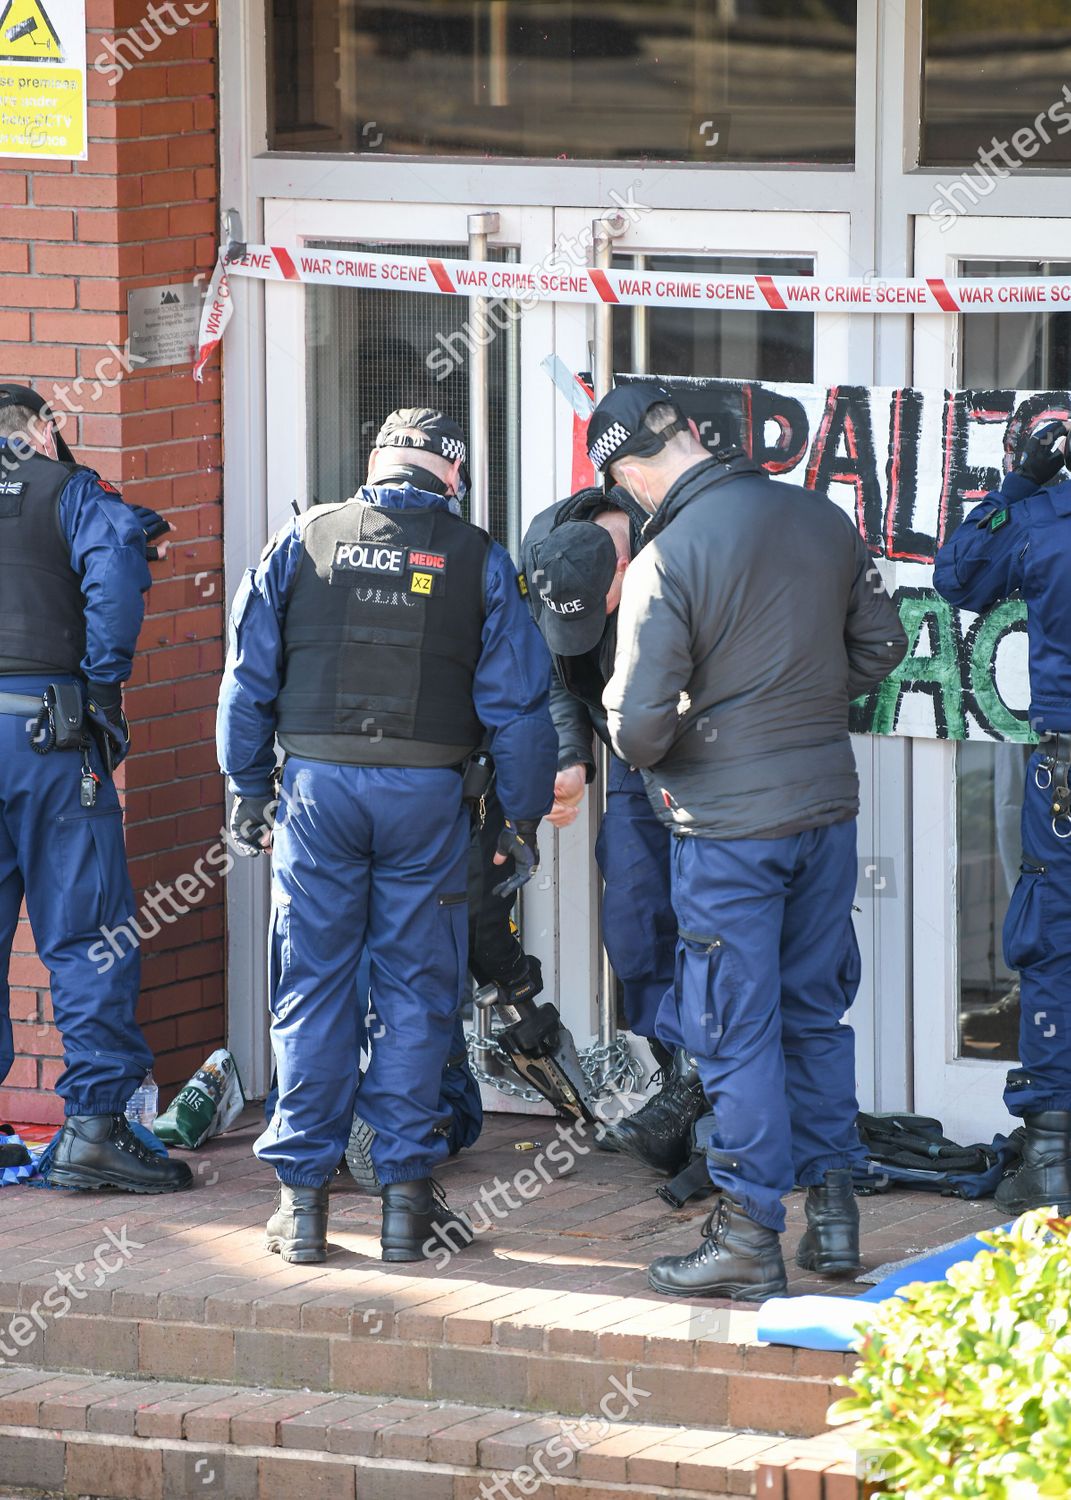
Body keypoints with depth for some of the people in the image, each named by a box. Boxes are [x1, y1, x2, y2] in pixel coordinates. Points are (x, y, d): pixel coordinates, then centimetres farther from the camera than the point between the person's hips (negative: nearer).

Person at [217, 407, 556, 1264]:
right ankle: (407, 1192, 5)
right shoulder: (479, 560, 2)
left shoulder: (302, 543, 4)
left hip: (318, 784, 1)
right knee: (417, 992, 6)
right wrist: (524, 816, 8)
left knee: (312, 990, 6)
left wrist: (249, 792, 12)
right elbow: (518, 700, 0)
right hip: (426, 794, -1)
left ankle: (303, 1197, 6)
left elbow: (249, 679, 4)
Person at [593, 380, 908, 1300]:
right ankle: (833, 1210, 21)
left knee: (739, 1030, 2)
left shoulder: (666, 560, -18)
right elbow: (880, 646, 11)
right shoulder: (824, 520, 0)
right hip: (828, 801, 6)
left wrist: (641, 746, 4)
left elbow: (639, 727, -18)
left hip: (729, 824, -6)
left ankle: (750, 1237, 6)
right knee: (816, 1013, 18)